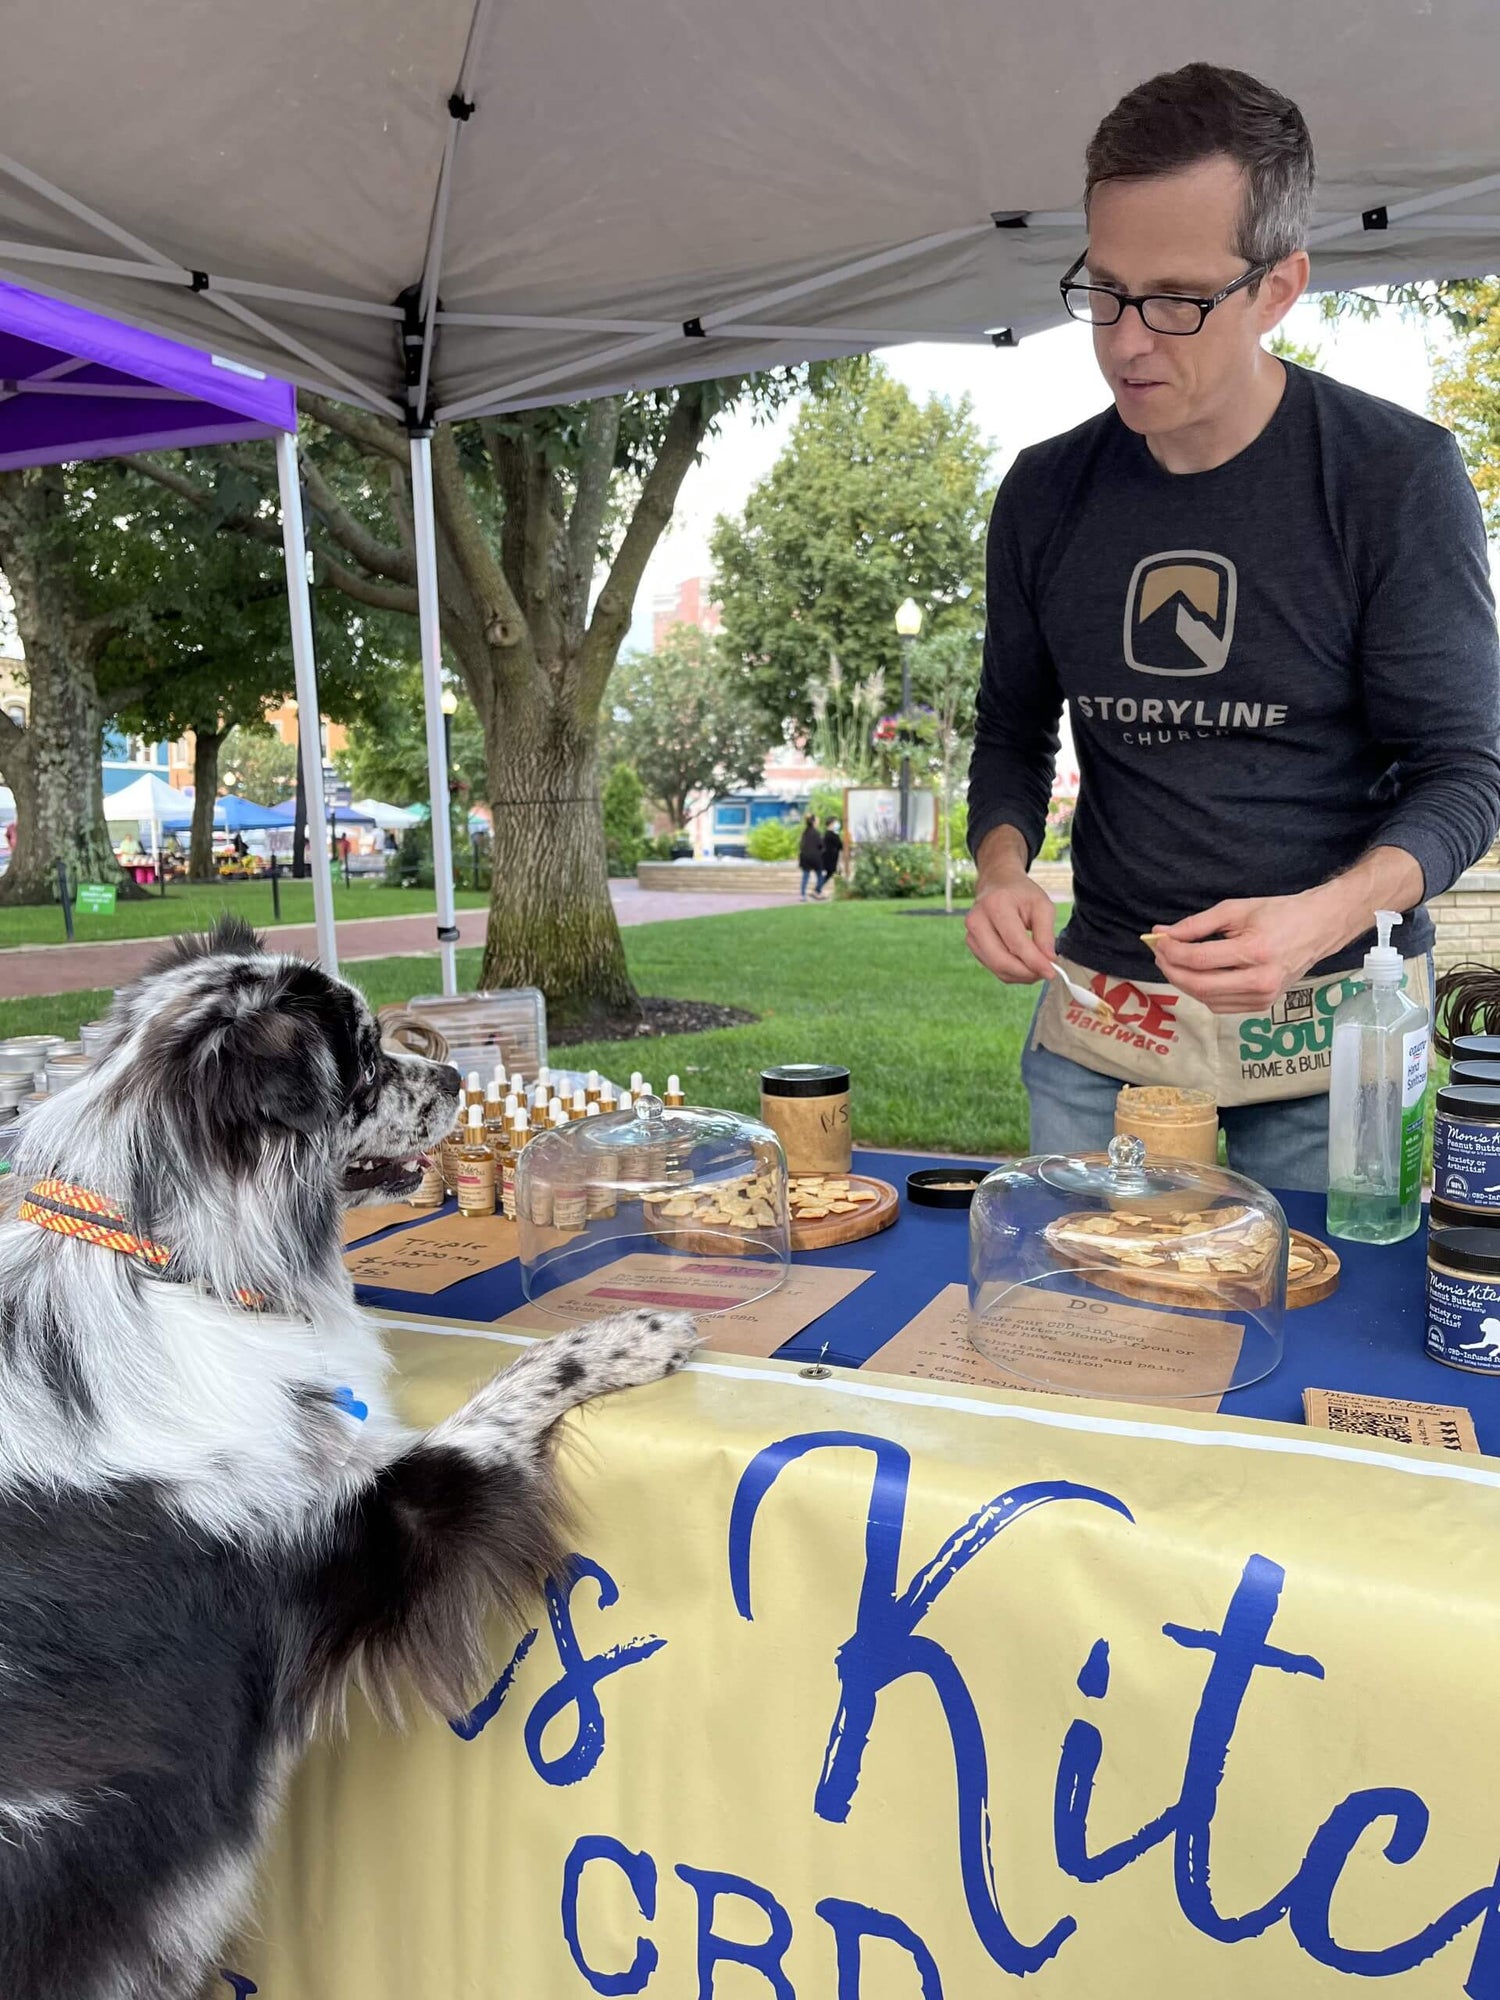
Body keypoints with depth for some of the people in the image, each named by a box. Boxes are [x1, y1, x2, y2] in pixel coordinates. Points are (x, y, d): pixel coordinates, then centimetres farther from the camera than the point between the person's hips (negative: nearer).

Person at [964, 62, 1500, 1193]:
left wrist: (1324, 917, -28)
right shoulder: (1046, 495, 2)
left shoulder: (1398, 477, -9)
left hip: (1330, 1022, -3)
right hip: (1098, 1019, 3)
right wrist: (1003, 868, -10)